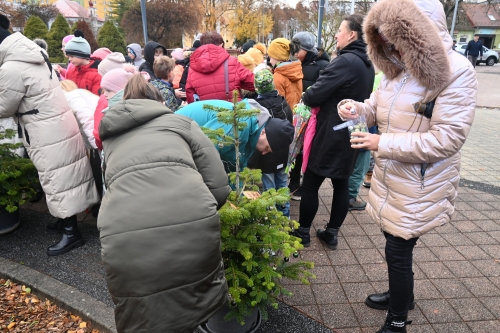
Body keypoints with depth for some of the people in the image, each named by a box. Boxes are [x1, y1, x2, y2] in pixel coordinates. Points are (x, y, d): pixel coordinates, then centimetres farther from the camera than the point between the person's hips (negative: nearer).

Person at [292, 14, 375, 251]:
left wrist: (305, 97, 1)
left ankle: (303, 232, 16)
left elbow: (314, 95, -22)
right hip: (350, 134, 9)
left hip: (330, 134, -9)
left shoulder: (345, 61, -19)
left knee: (310, 184, 3)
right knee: (341, 185, 13)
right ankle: (332, 233, 24)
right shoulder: (367, 64, 11)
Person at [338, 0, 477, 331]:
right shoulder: (399, 67, 5)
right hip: (391, 176, 8)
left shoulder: (456, 72, -19)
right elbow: (379, 107, 13)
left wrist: (384, 143, -27)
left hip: (419, 187, -7)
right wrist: (357, 107, -10)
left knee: (398, 252, 4)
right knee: (394, 245, 23)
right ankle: (402, 295, 49)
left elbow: (446, 139, -25)